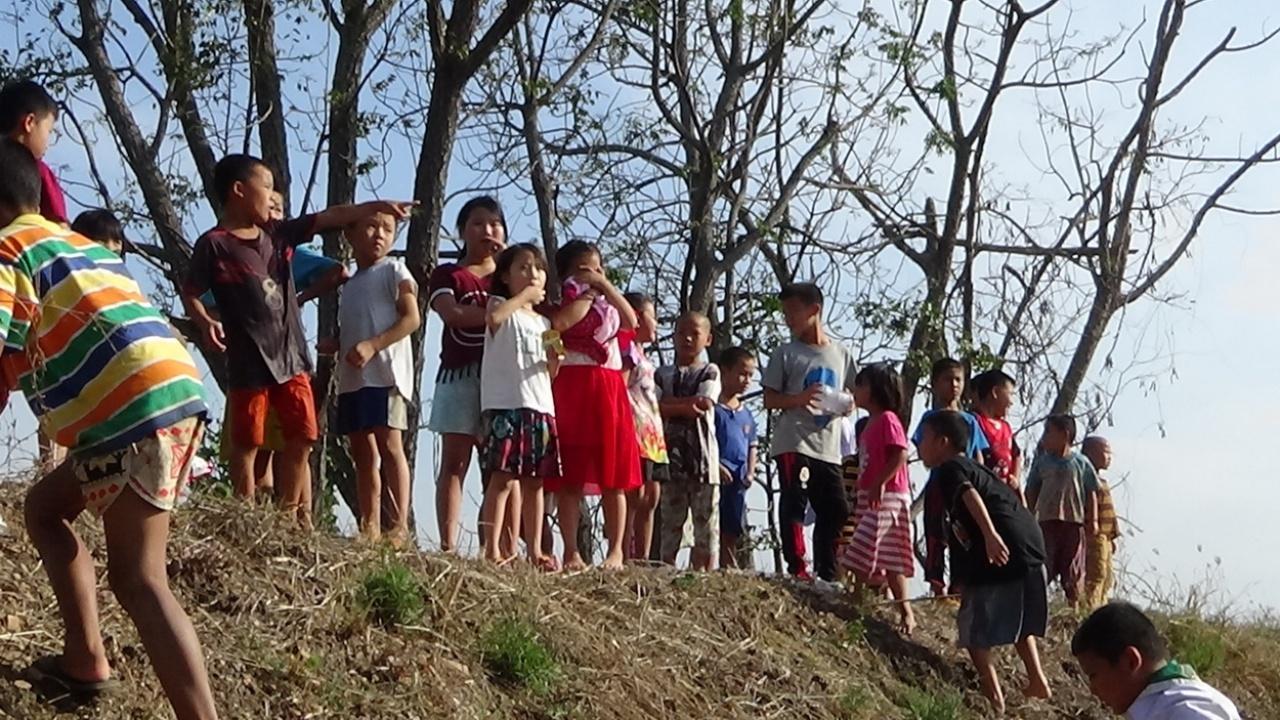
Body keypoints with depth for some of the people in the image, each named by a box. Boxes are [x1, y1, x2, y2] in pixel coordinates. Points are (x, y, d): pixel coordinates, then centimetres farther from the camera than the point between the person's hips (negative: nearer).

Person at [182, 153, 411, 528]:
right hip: (248, 360, -6)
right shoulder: (214, 244, -6)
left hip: (291, 355, 6)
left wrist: (376, 206, 4)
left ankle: (289, 515, 20)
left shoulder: (278, 234, 9)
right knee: (247, 444, 3)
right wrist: (205, 322, -22)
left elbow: (330, 217, 9)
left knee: (301, 438, 8)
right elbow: (190, 292, -4)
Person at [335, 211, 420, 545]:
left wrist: (372, 345, -18)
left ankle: (400, 526, -13)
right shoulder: (349, 284, 24)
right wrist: (333, 346, 4)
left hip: (385, 372, -8)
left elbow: (411, 318, -8)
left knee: (389, 444, -13)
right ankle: (369, 528, 9)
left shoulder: (393, 270, 3)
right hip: (351, 377, 8)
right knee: (362, 452, 6)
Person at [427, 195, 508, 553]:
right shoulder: (447, 275, 13)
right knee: (454, 461, -6)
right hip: (459, 376, -1)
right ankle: (448, 546, -9)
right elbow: (452, 314, -7)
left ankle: (509, 549, -5)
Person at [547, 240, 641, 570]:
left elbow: (631, 321, 2)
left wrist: (604, 285, 2)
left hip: (609, 389, 4)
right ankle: (571, 551, -1)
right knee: (570, 477, -5)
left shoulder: (608, 304, 23)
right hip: (570, 387, -4)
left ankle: (615, 550, 4)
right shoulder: (559, 303, 9)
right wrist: (588, 293, -3)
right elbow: (559, 323, -15)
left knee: (614, 478, 0)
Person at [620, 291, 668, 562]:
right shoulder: (628, 347, -4)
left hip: (651, 433, 10)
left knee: (651, 498, 7)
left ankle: (643, 559, 8)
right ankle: (624, 557, -13)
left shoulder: (639, 352, 25)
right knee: (635, 496, -13)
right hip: (635, 429, -10)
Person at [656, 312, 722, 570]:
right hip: (671, 455, 1)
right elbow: (656, 408, -1)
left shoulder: (710, 371, 10)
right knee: (670, 521, 1)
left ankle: (702, 573, 1)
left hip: (702, 455, -1)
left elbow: (705, 405, -6)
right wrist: (687, 405, -11)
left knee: (706, 521, -2)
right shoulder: (663, 373, 14)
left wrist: (671, 403, -5)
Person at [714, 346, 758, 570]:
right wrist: (715, 466, -19)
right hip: (716, 476, -7)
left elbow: (751, 446, 21)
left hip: (737, 483, 7)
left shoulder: (746, 413, 15)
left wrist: (750, 472, 7)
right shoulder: (712, 406, -6)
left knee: (733, 533, 10)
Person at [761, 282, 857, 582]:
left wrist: (848, 406, -4)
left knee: (836, 511, 6)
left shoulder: (841, 355, 11)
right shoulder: (786, 354, 2)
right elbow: (770, 400, 0)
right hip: (793, 442, -4)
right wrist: (800, 398, -19)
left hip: (828, 447, 4)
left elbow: (852, 395, 20)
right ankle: (798, 569, -4)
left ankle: (827, 575, 17)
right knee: (794, 504, -9)